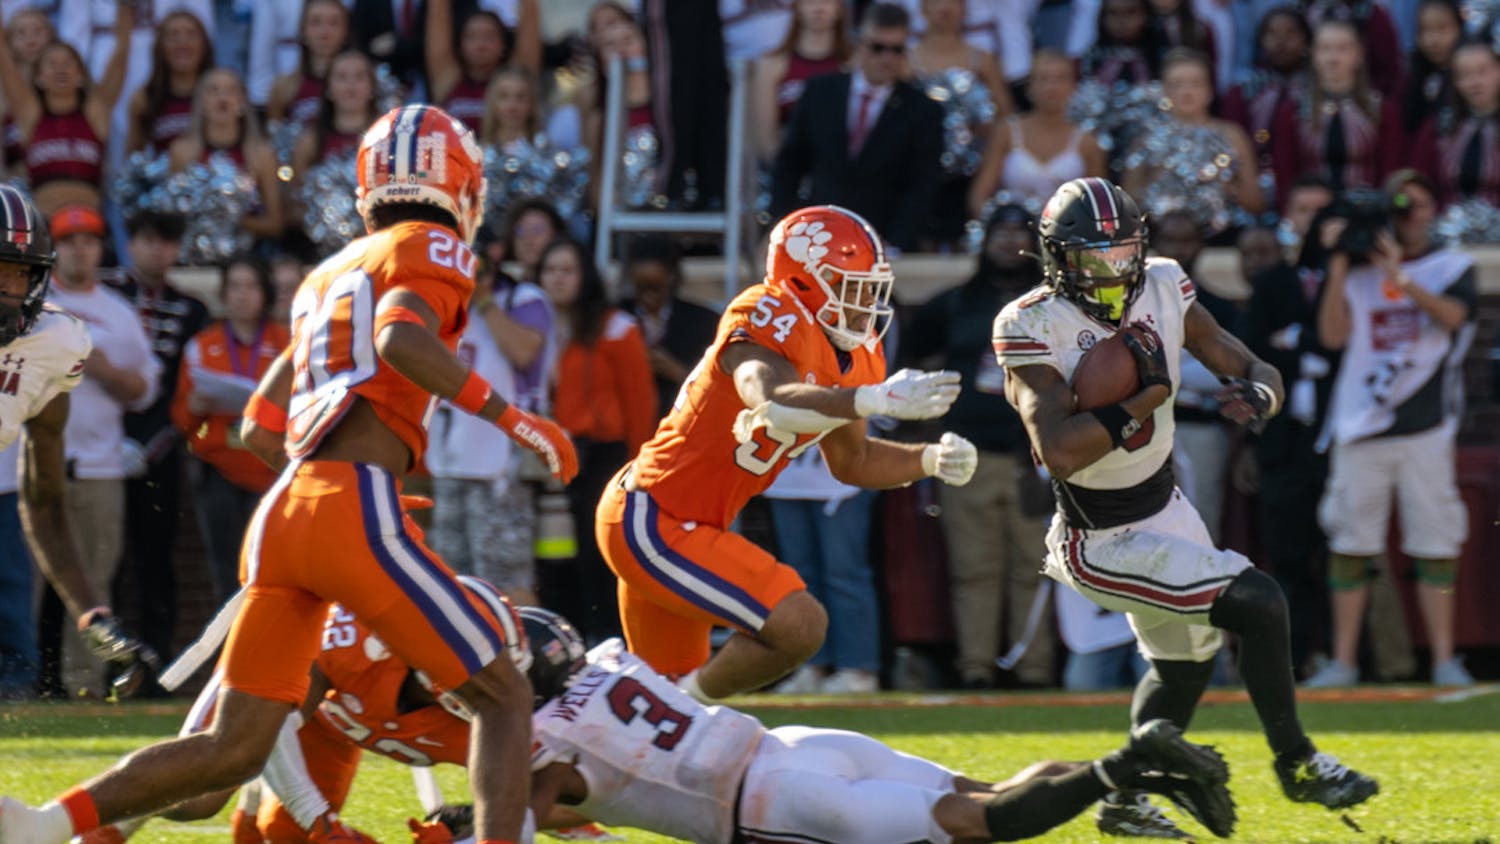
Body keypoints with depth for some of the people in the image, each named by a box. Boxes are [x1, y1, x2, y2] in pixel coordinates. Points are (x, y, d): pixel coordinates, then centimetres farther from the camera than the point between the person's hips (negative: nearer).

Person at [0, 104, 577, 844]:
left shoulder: (327, 279, 26)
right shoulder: (433, 252, 5)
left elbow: (259, 429, 27)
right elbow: (401, 340, -18)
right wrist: (510, 417, -13)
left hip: (282, 511, 7)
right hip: (357, 514, -7)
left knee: (234, 749, 8)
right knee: (501, 697, 5)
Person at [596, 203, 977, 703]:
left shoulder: (857, 357, 7)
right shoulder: (770, 320, -21)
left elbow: (851, 460, 19)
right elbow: (772, 404, -42)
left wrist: (929, 460, 2)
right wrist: (877, 399, -53)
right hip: (653, 524, -10)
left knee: (670, 686, 22)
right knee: (799, 625, -19)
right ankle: (694, 700, -1)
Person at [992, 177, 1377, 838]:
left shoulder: (1163, 290, -7)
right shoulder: (1033, 327, -24)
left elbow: (1256, 370, -3)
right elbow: (1060, 453, -34)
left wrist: (1258, 395, -27)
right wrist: (1147, 396, -31)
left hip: (1163, 507, 8)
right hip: (1100, 541, -8)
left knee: (1185, 657, 27)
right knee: (1257, 605, -17)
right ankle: (1298, 765, 2)